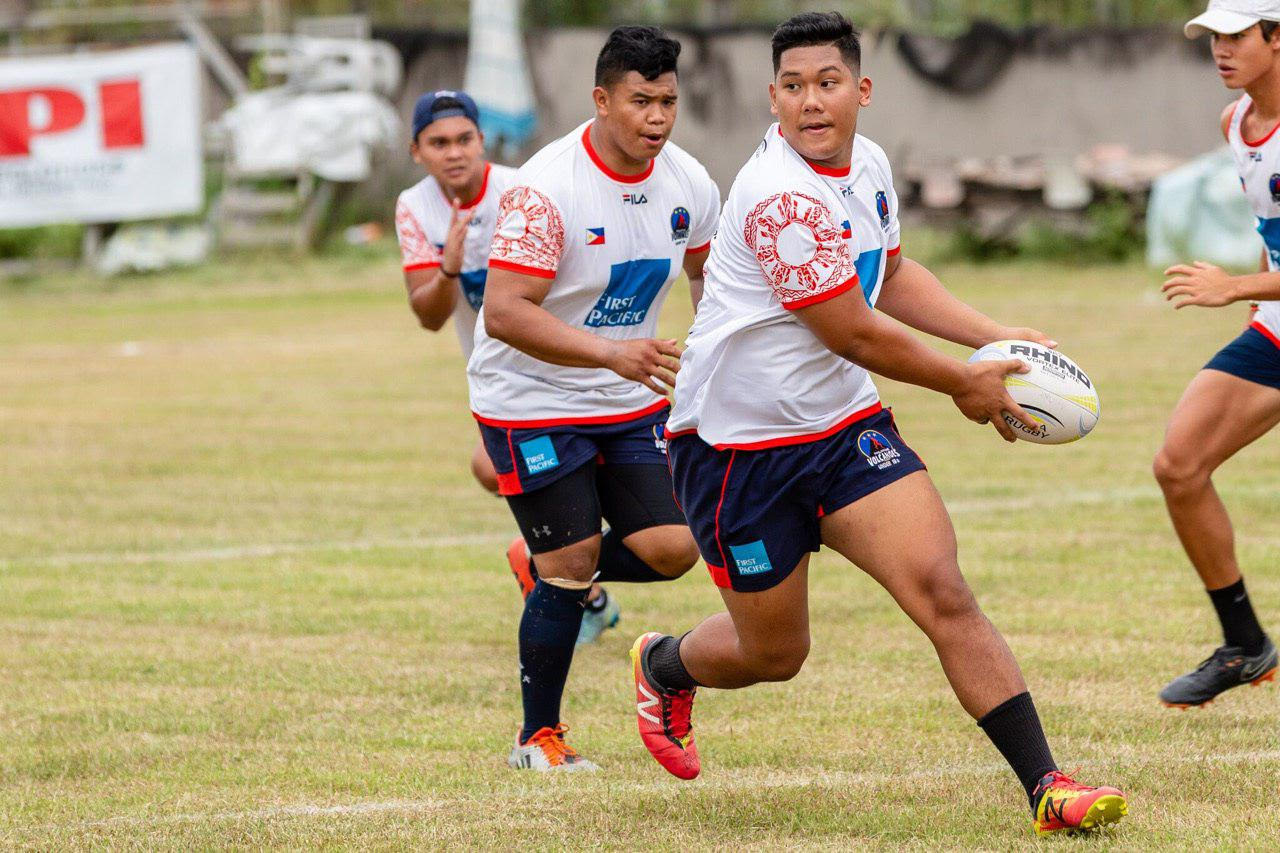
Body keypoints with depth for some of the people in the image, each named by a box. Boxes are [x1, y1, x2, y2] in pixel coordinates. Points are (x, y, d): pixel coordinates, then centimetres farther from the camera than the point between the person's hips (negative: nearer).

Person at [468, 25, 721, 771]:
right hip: (534, 405, -6)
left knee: (670, 549, -6)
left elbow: (710, 273, 16)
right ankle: (539, 738, 13)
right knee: (569, 568, -5)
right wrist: (612, 352, -40)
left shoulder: (688, 184, -4)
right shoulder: (546, 189, -24)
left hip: (632, 402, 6)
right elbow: (504, 314, -30)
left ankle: (555, 567, 26)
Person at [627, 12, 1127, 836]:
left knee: (943, 592, -12)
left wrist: (994, 338, 11)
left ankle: (1046, 787, -15)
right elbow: (855, 335, -20)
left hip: (845, 427, 6)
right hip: (741, 445, -6)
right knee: (774, 654, 8)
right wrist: (963, 385, -6)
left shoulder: (867, 164, 3)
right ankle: (662, 666, 43)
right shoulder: (781, 196, -25)